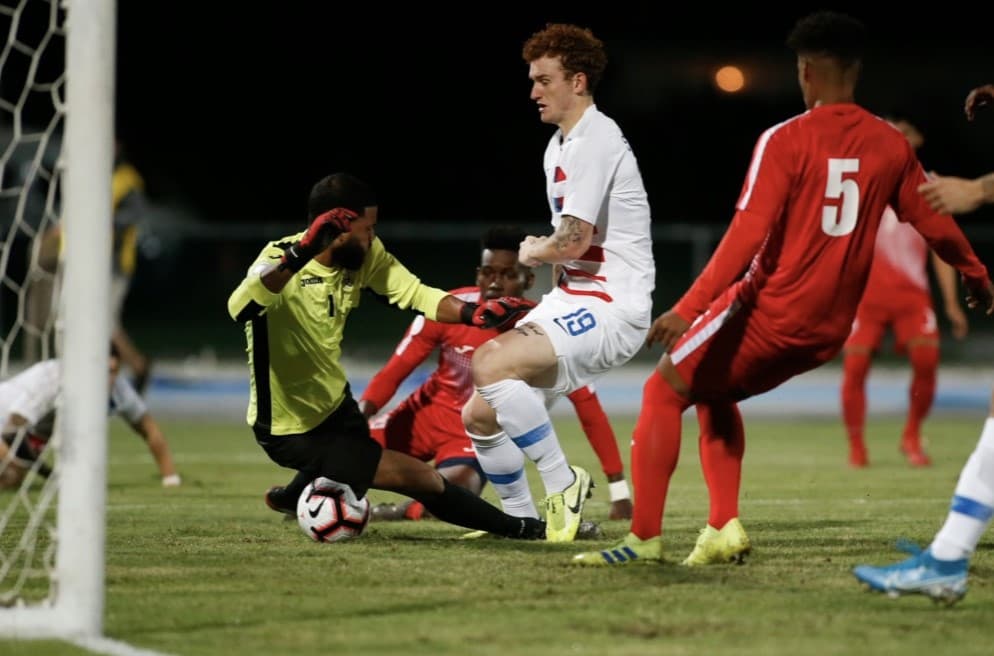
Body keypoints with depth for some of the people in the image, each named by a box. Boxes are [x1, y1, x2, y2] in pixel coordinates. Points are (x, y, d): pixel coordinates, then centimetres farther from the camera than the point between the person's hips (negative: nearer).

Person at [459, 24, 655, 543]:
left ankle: (563, 483, -16)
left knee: (491, 364, -29)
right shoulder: (559, 146, 17)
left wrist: (532, 253, -2)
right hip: (575, 299, 10)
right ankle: (522, 519, 23)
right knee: (479, 415, 6)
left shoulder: (595, 141, -15)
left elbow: (572, 241, -21)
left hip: (612, 306, -10)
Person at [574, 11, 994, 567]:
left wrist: (688, 309, -23)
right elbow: (935, 223, 14)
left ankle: (646, 537, -2)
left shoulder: (787, 140, -13)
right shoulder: (891, 146, 3)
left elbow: (748, 235, -20)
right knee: (715, 393, 26)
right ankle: (724, 527, 13)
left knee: (663, 392, 7)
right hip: (830, 329, 6)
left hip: (770, 311, -6)